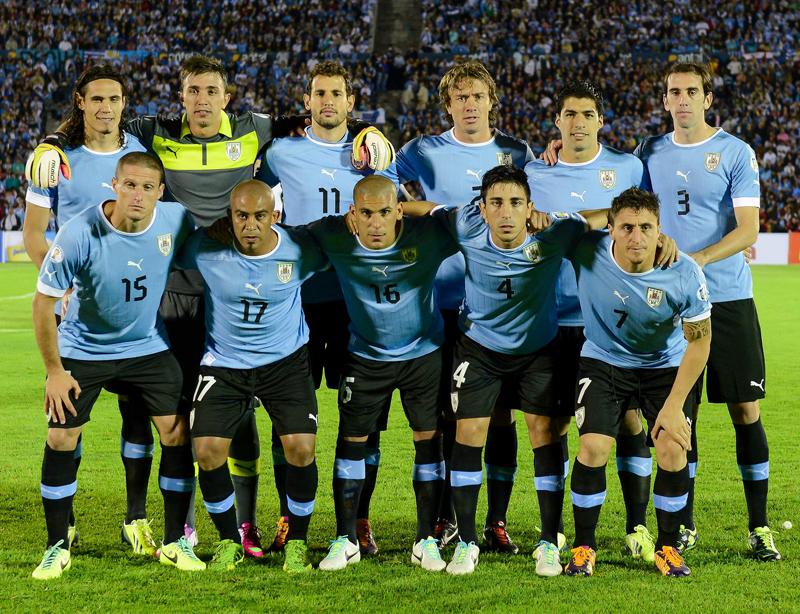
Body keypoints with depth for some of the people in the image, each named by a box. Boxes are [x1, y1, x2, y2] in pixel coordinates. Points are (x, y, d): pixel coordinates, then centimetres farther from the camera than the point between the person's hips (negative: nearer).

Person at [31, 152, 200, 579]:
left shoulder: (175, 220, -16)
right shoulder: (80, 234, -25)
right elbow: (43, 301, -15)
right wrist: (54, 371, -12)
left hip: (149, 347, 2)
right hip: (83, 350, -2)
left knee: (177, 433, -5)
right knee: (61, 439, -7)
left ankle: (174, 542, 9)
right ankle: (57, 548, 8)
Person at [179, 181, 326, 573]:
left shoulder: (299, 250, -15)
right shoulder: (206, 249, -17)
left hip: (286, 361, 0)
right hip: (224, 364, 0)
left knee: (301, 449, -13)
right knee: (207, 452, -10)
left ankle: (297, 541, 12)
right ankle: (229, 541, 14)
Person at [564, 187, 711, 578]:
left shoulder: (684, 274, -25)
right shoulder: (588, 252, -25)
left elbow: (699, 341, -13)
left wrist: (674, 406, -15)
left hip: (665, 366, 0)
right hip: (603, 361, 0)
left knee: (672, 450, -15)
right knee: (593, 447, -17)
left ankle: (667, 547, 8)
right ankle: (583, 548, 2)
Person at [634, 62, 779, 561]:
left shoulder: (735, 153, -3)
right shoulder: (650, 152, 9)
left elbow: (748, 229, -9)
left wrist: (695, 260, -22)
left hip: (728, 299, -3)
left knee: (746, 410, -2)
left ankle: (760, 526, 6)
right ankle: (684, 524, 14)